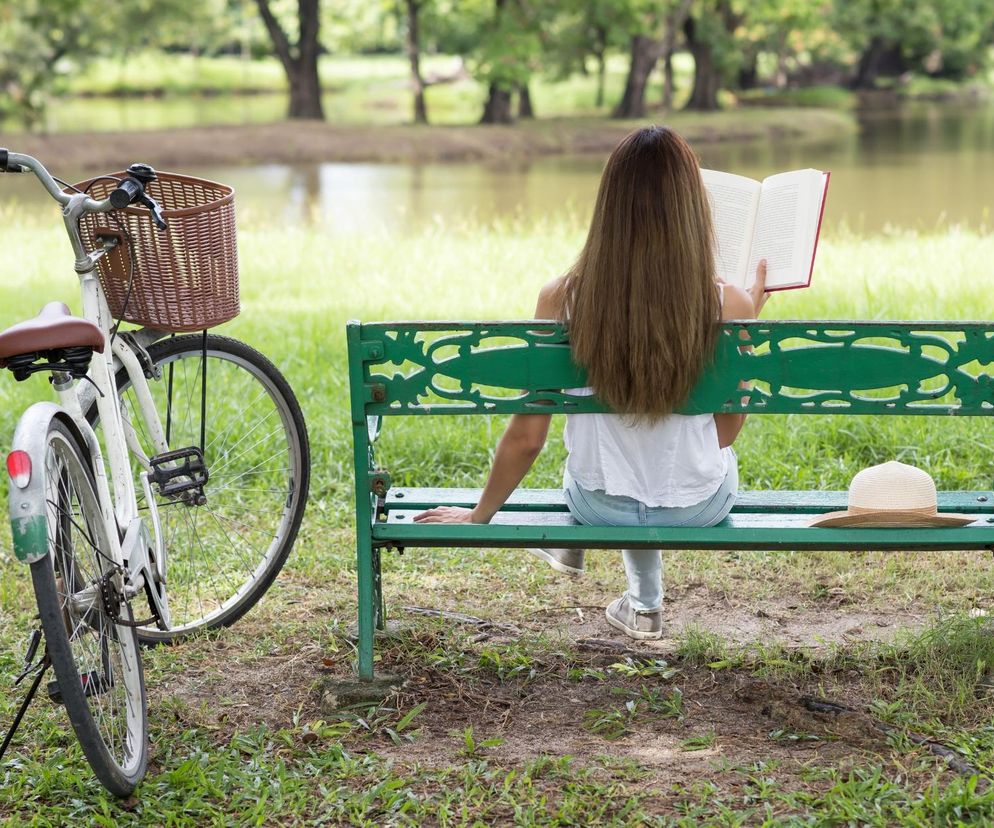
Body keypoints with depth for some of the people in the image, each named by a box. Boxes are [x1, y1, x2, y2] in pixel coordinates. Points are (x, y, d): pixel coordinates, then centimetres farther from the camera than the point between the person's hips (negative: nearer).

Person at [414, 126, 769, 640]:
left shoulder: (562, 298, -19)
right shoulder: (726, 305, -20)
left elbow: (526, 437, -12)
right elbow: (727, 427, -4)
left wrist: (477, 516, 4)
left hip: (601, 505, 0)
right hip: (699, 507, 0)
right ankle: (642, 603, 49)